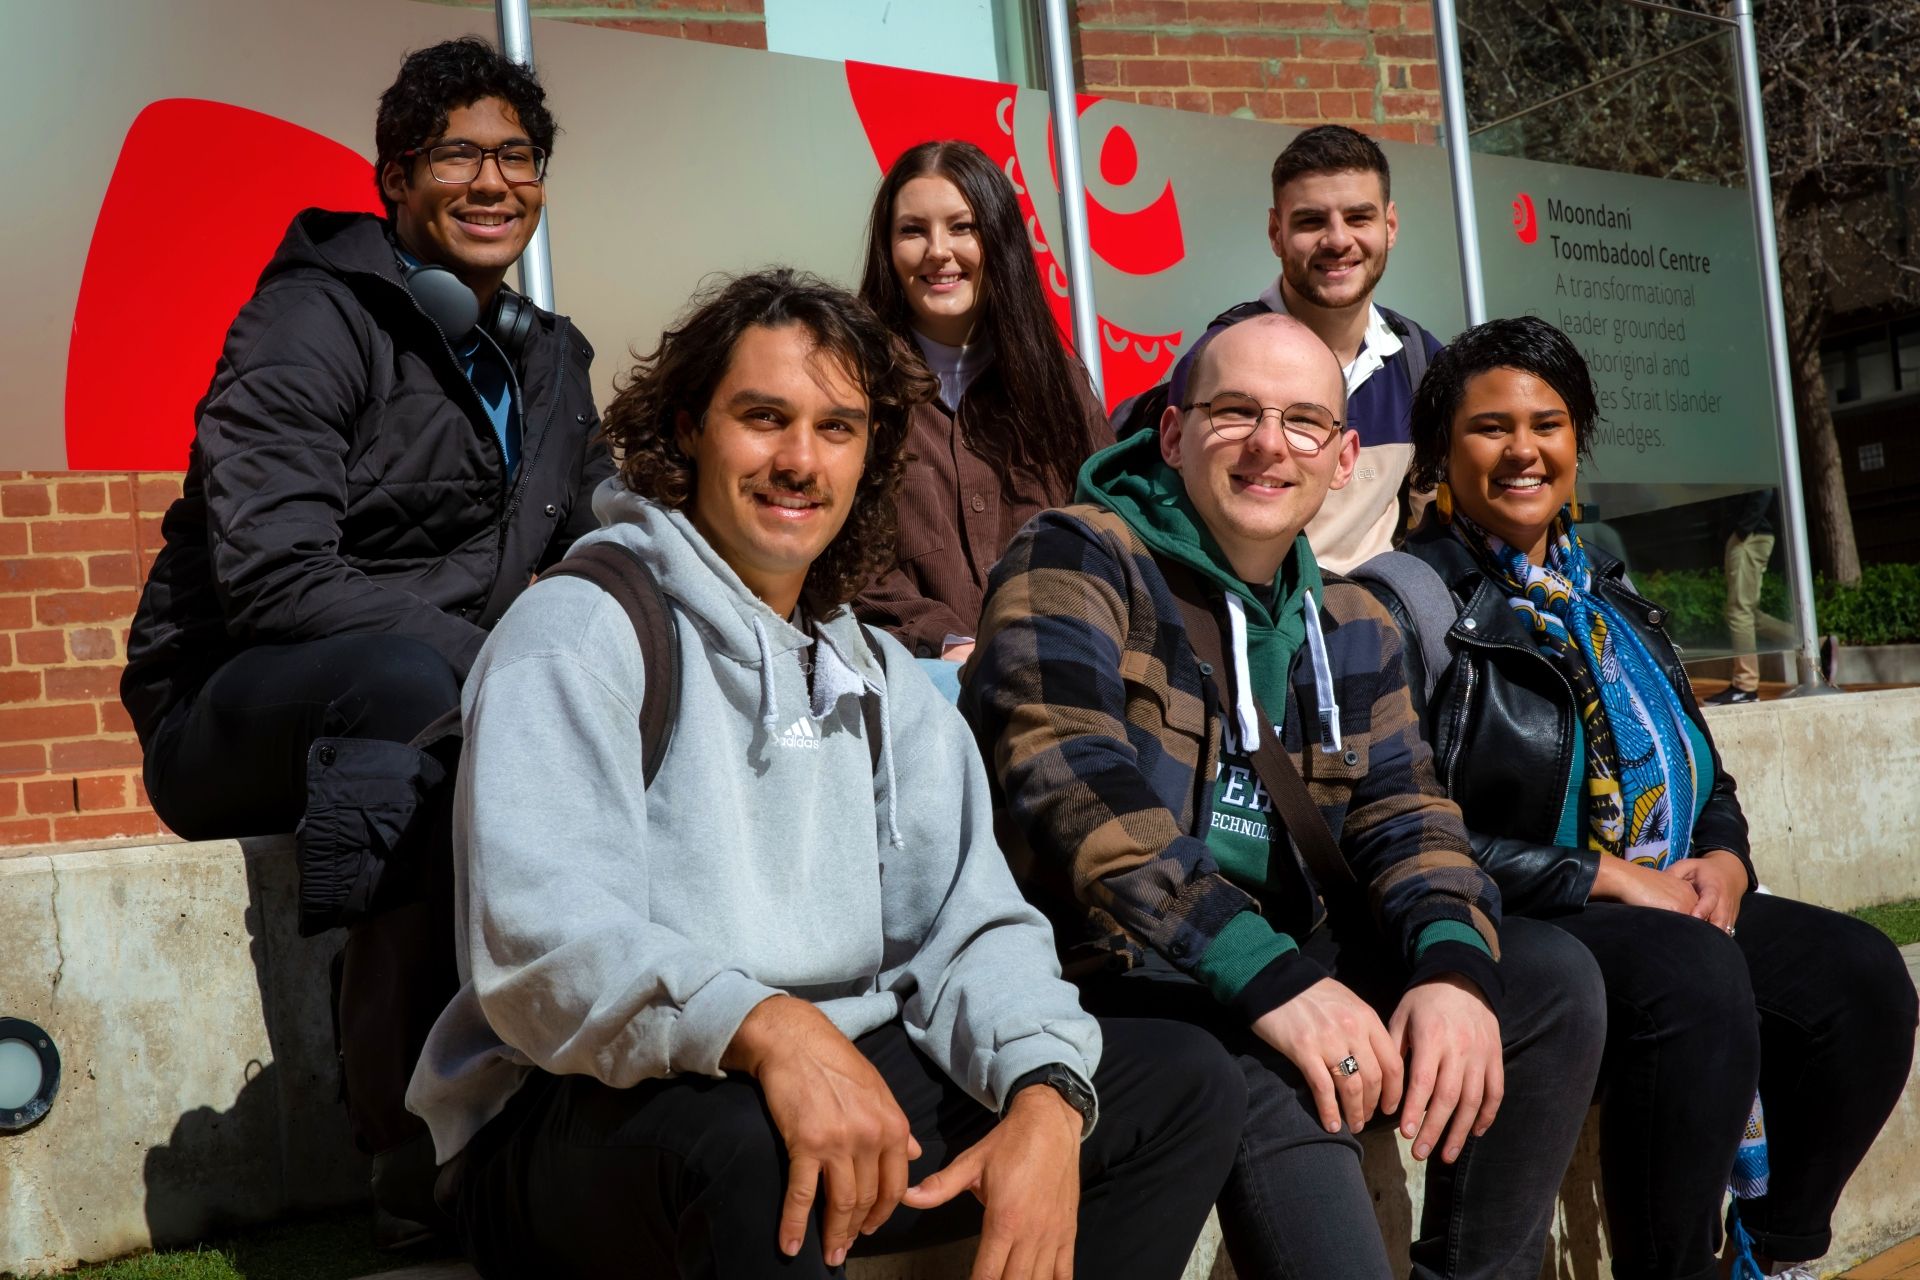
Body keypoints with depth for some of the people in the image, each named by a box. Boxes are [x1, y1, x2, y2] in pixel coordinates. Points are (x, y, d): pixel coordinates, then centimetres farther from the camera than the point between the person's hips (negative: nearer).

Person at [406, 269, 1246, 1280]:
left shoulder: (881, 681, 16)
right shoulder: (581, 630, -6)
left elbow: (966, 924, 4)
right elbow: (543, 938, -21)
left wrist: (1044, 1096, -16)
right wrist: (764, 1024, -38)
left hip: (851, 1085, 7)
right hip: (586, 1120, -6)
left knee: (1184, 1081, -2)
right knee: (738, 1134, -40)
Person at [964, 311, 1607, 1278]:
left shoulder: (1351, 626, 15)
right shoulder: (1079, 558, -6)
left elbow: (1404, 816, 7)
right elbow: (1074, 782, -21)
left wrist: (1452, 966, -17)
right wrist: (1265, 975, -30)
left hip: (1290, 960, 7)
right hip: (1116, 971, -7)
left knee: (1553, 975, -5)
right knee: (1272, 1068, -35)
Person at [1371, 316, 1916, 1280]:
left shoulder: (1608, 600, 19)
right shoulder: (1412, 603, -5)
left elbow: (1709, 784, 23)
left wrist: (1723, 862, -1)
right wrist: (1606, 878, -16)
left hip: (1667, 907, 8)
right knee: (1691, 975, -33)